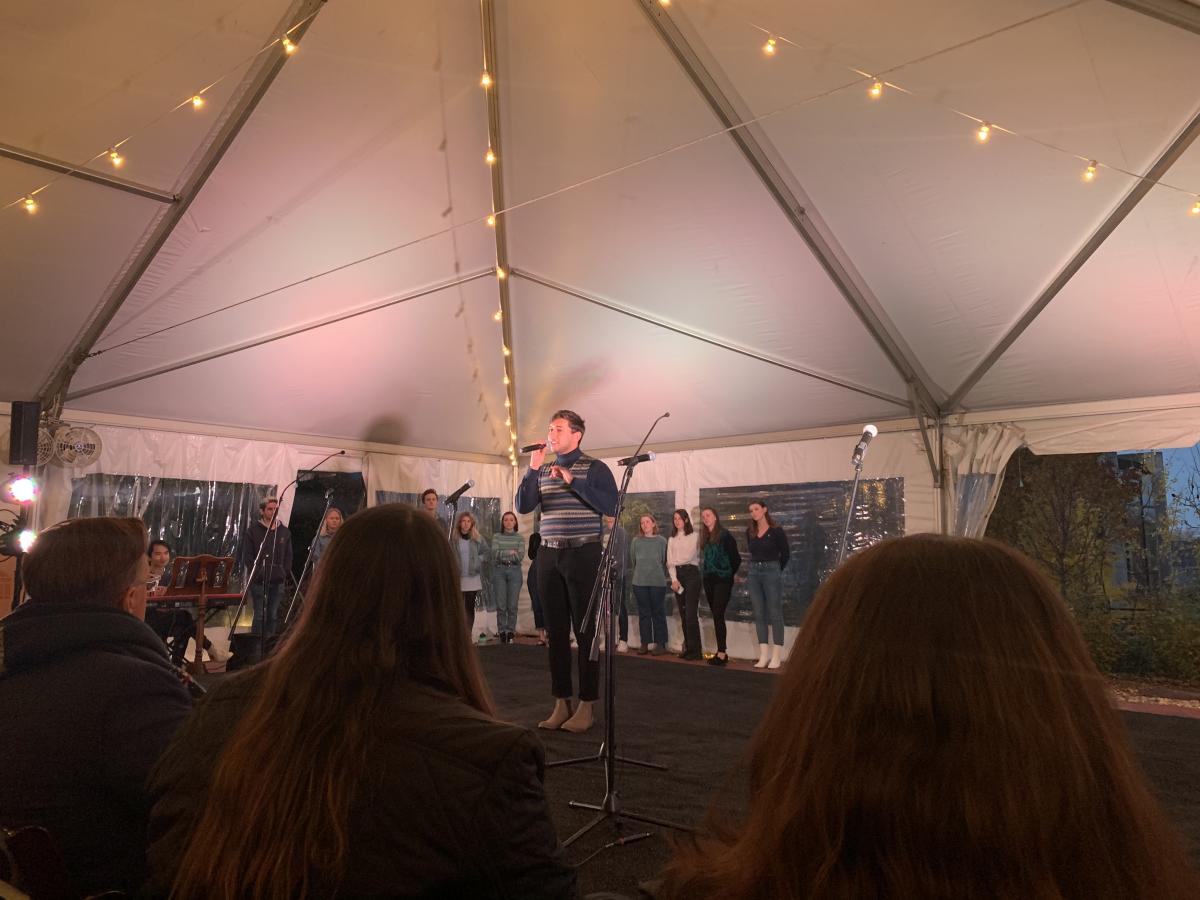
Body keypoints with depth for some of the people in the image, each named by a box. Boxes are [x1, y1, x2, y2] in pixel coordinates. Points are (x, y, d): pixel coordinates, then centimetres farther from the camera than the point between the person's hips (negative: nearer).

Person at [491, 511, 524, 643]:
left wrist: (502, 554, -8)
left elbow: (521, 556, -4)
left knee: (512, 605, -1)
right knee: (501, 605, -1)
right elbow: (495, 554, -6)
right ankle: (502, 632, 7)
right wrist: (511, 552, -11)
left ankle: (511, 632, 8)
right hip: (499, 571, 0)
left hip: (515, 571, 0)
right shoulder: (496, 537, 8)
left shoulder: (520, 538, 8)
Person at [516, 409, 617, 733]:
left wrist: (573, 481, -17)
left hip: (583, 554, -5)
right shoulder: (543, 470, 14)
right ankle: (561, 703, 16)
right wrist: (533, 469, -7)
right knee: (555, 631, 7)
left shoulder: (594, 468, -1)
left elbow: (611, 507, -14)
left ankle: (586, 706, 7)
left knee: (585, 631, -1)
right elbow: (523, 506, 4)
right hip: (549, 555, 5)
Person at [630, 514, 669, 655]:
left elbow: (665, 561, 4)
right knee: (643, 613, 7)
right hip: (640, 582, 2)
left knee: (658, 613, 2)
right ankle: (645, 642, 14)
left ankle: (659, 643, 9)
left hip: (658, 582, -2)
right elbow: (632, 560, 12)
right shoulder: (635, 541, 6)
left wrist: (666, 577, 6)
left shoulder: (662, 541, 0)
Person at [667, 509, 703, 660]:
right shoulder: (672, 539, 17)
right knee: (683, 614, 5)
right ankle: (688, 648, 9)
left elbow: (690, 555, -7)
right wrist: (673, 579, -3)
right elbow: (670, 561, 9)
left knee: (691, 613, -11)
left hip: (691, 573, -5)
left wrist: (677, 561, 4)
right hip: (677, 575, 5)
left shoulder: (694, 536, 2)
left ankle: (695, 650, -9)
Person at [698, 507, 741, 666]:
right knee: (716, 616, 8)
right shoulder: (704, 537, 13)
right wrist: (704, 573, 7)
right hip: (708, 580, 7)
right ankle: (722, 651, 13)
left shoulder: (724, 534, -7)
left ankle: (721, 653, -11)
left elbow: (735, 556, -6)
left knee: (718, 615, -12)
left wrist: (732, 573, 4)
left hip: (723, 579, -7)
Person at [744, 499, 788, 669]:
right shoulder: (749, 532, 7)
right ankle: (763, 655, 9)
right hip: (753, 572, 5)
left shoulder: (776, 531, -7)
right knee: (759, 614, 5)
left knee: (775, 614, -2)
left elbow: (785, 554, 1)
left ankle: (776, 656, 0)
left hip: (771, 572, -5)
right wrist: (756, 567, 11)